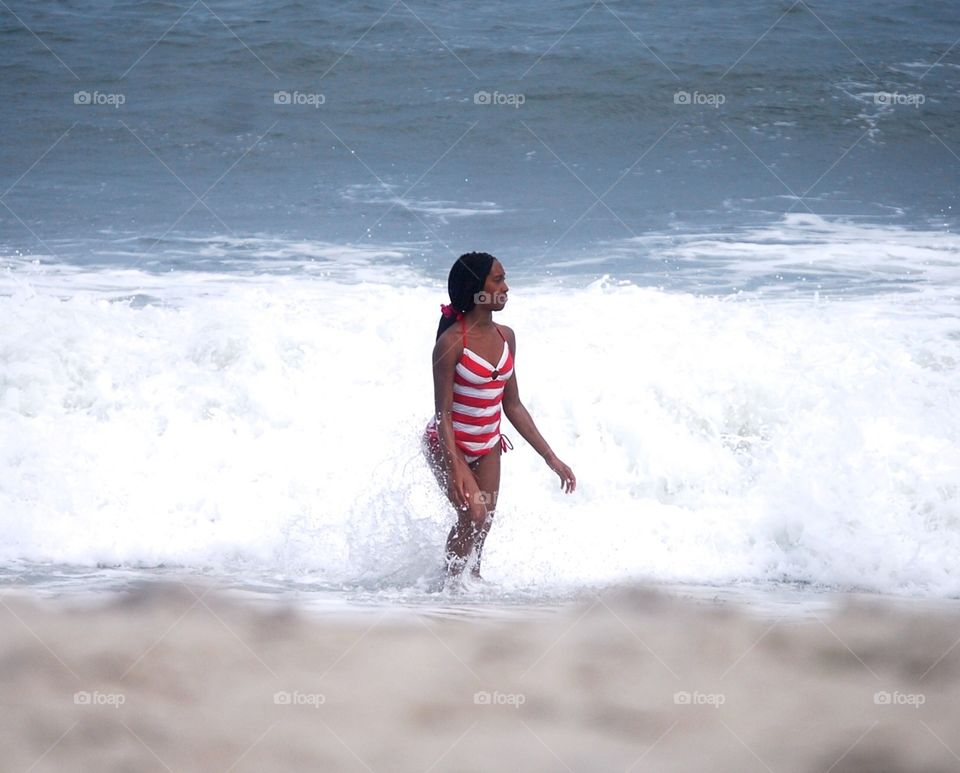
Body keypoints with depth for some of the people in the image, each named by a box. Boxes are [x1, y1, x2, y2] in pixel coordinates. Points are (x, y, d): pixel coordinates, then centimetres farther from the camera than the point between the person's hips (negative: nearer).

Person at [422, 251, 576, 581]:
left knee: (483, 525, 4)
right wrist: (455, 467, -29)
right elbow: (443, 411, -20)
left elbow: (513, 406, 8)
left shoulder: (505, 337, 1)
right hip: (448, 444, -7)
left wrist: (550, 457, 7)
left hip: (487, 447, 7)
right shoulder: (452, 342, -20)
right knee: (474, 514, -20)